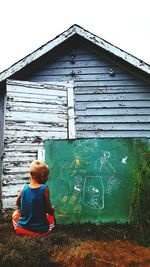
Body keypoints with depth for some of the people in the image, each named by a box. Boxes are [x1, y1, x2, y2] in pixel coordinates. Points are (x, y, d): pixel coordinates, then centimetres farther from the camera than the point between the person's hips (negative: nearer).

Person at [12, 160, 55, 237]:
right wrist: (52, 209, 11)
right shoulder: (44, 189, -18)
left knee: (15, 213, 31)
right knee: (51, 214, 28)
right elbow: (49, 210, -12)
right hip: (41, 230, -1)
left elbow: (18, 204, 8)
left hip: (22, 228, 2)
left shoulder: (24, 188, -8)